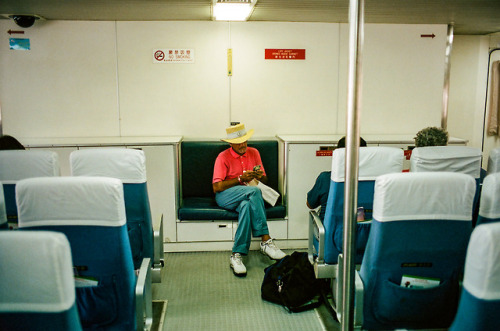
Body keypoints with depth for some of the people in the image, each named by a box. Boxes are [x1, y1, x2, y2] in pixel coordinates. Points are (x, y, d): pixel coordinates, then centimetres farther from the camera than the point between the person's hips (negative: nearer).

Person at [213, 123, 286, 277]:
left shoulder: (254, 153, 14)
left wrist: (260, 176, -9)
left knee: (247, 205, -37)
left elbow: (265, 181, 16)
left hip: (247, 197, 3)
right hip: (226, 196, -3)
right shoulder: (223, 157, 1)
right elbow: (216, 187, -8)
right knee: (254, 191, -35)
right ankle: (266, 240, -35)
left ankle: (237, 256, -40)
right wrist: (240, 179, -13)